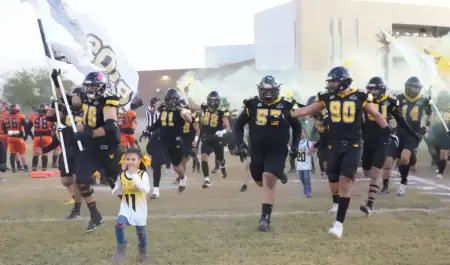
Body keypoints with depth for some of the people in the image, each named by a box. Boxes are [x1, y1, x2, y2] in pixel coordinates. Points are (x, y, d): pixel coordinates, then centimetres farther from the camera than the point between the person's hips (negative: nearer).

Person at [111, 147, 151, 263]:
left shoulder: (143, 174, -13)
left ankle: (143, 253, 40)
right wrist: (115, 191, -15)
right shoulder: (122, 175, -3)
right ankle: (121, 250, -7)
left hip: (139, 208, -2)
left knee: (141, 232, 13)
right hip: (126, 207, 2)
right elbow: (116, 191, 10)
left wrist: (134, 175, -31)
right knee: (119, 224, -25)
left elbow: (146, 190, -30)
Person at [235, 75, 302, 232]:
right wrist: (240, 144, 0)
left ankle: (265, 217, -14)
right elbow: (238, 125, 9)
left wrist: (295, 145, 5)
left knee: (268, 180, -19)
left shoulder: (286, 106, -4)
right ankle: (278, 174, 49)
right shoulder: (252, 105, -2)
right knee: (260, 182, 16)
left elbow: (297, 127, 12)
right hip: (257, 151, 3)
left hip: (277, 151, -3)